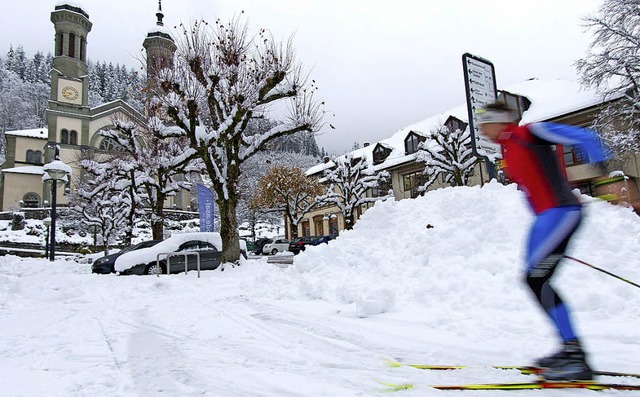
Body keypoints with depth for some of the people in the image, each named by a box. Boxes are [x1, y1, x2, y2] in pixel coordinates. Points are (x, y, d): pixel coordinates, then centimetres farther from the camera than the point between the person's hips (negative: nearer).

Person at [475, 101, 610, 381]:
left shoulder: (530, 133, -6)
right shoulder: (507, 152, 19)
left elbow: (585, 138, -12)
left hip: (561, 211, -9)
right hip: (545, 217, 10)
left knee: (535, 278, -16)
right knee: (536, 281, 8)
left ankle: (575, 358, -10)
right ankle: (570, 349, 17)